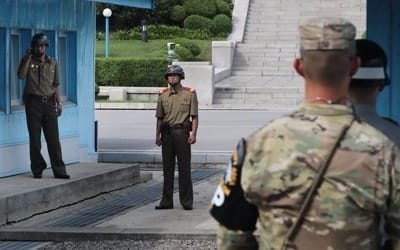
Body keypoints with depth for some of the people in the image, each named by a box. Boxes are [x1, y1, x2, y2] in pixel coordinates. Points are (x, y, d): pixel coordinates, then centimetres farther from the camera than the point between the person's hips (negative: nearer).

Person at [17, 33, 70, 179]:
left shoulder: (52, 63, 11)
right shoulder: (28, 61, 4)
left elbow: (56, 85, 13)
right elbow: (21, 75, -14)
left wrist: (59, 102, 5)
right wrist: (28, 57, -15)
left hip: (49, 103, 2)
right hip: (33, 103, -2)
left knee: (53, 139, -2)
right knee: (35, 139, 1)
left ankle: (59, 171, -1)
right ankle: (37, 170, 8)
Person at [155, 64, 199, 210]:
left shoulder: (189, 94, 1)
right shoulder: (163, 95, 11)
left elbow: (195, 116, -2)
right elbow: (160, 117, 14)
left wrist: (193, 134, -12)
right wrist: (157, 135, 8)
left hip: (182, 132, -3)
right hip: (167, 133, 3)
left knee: (184, 168, -2)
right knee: (167, 167, 7)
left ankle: (187, 202, 3)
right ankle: (167, 201, 11)